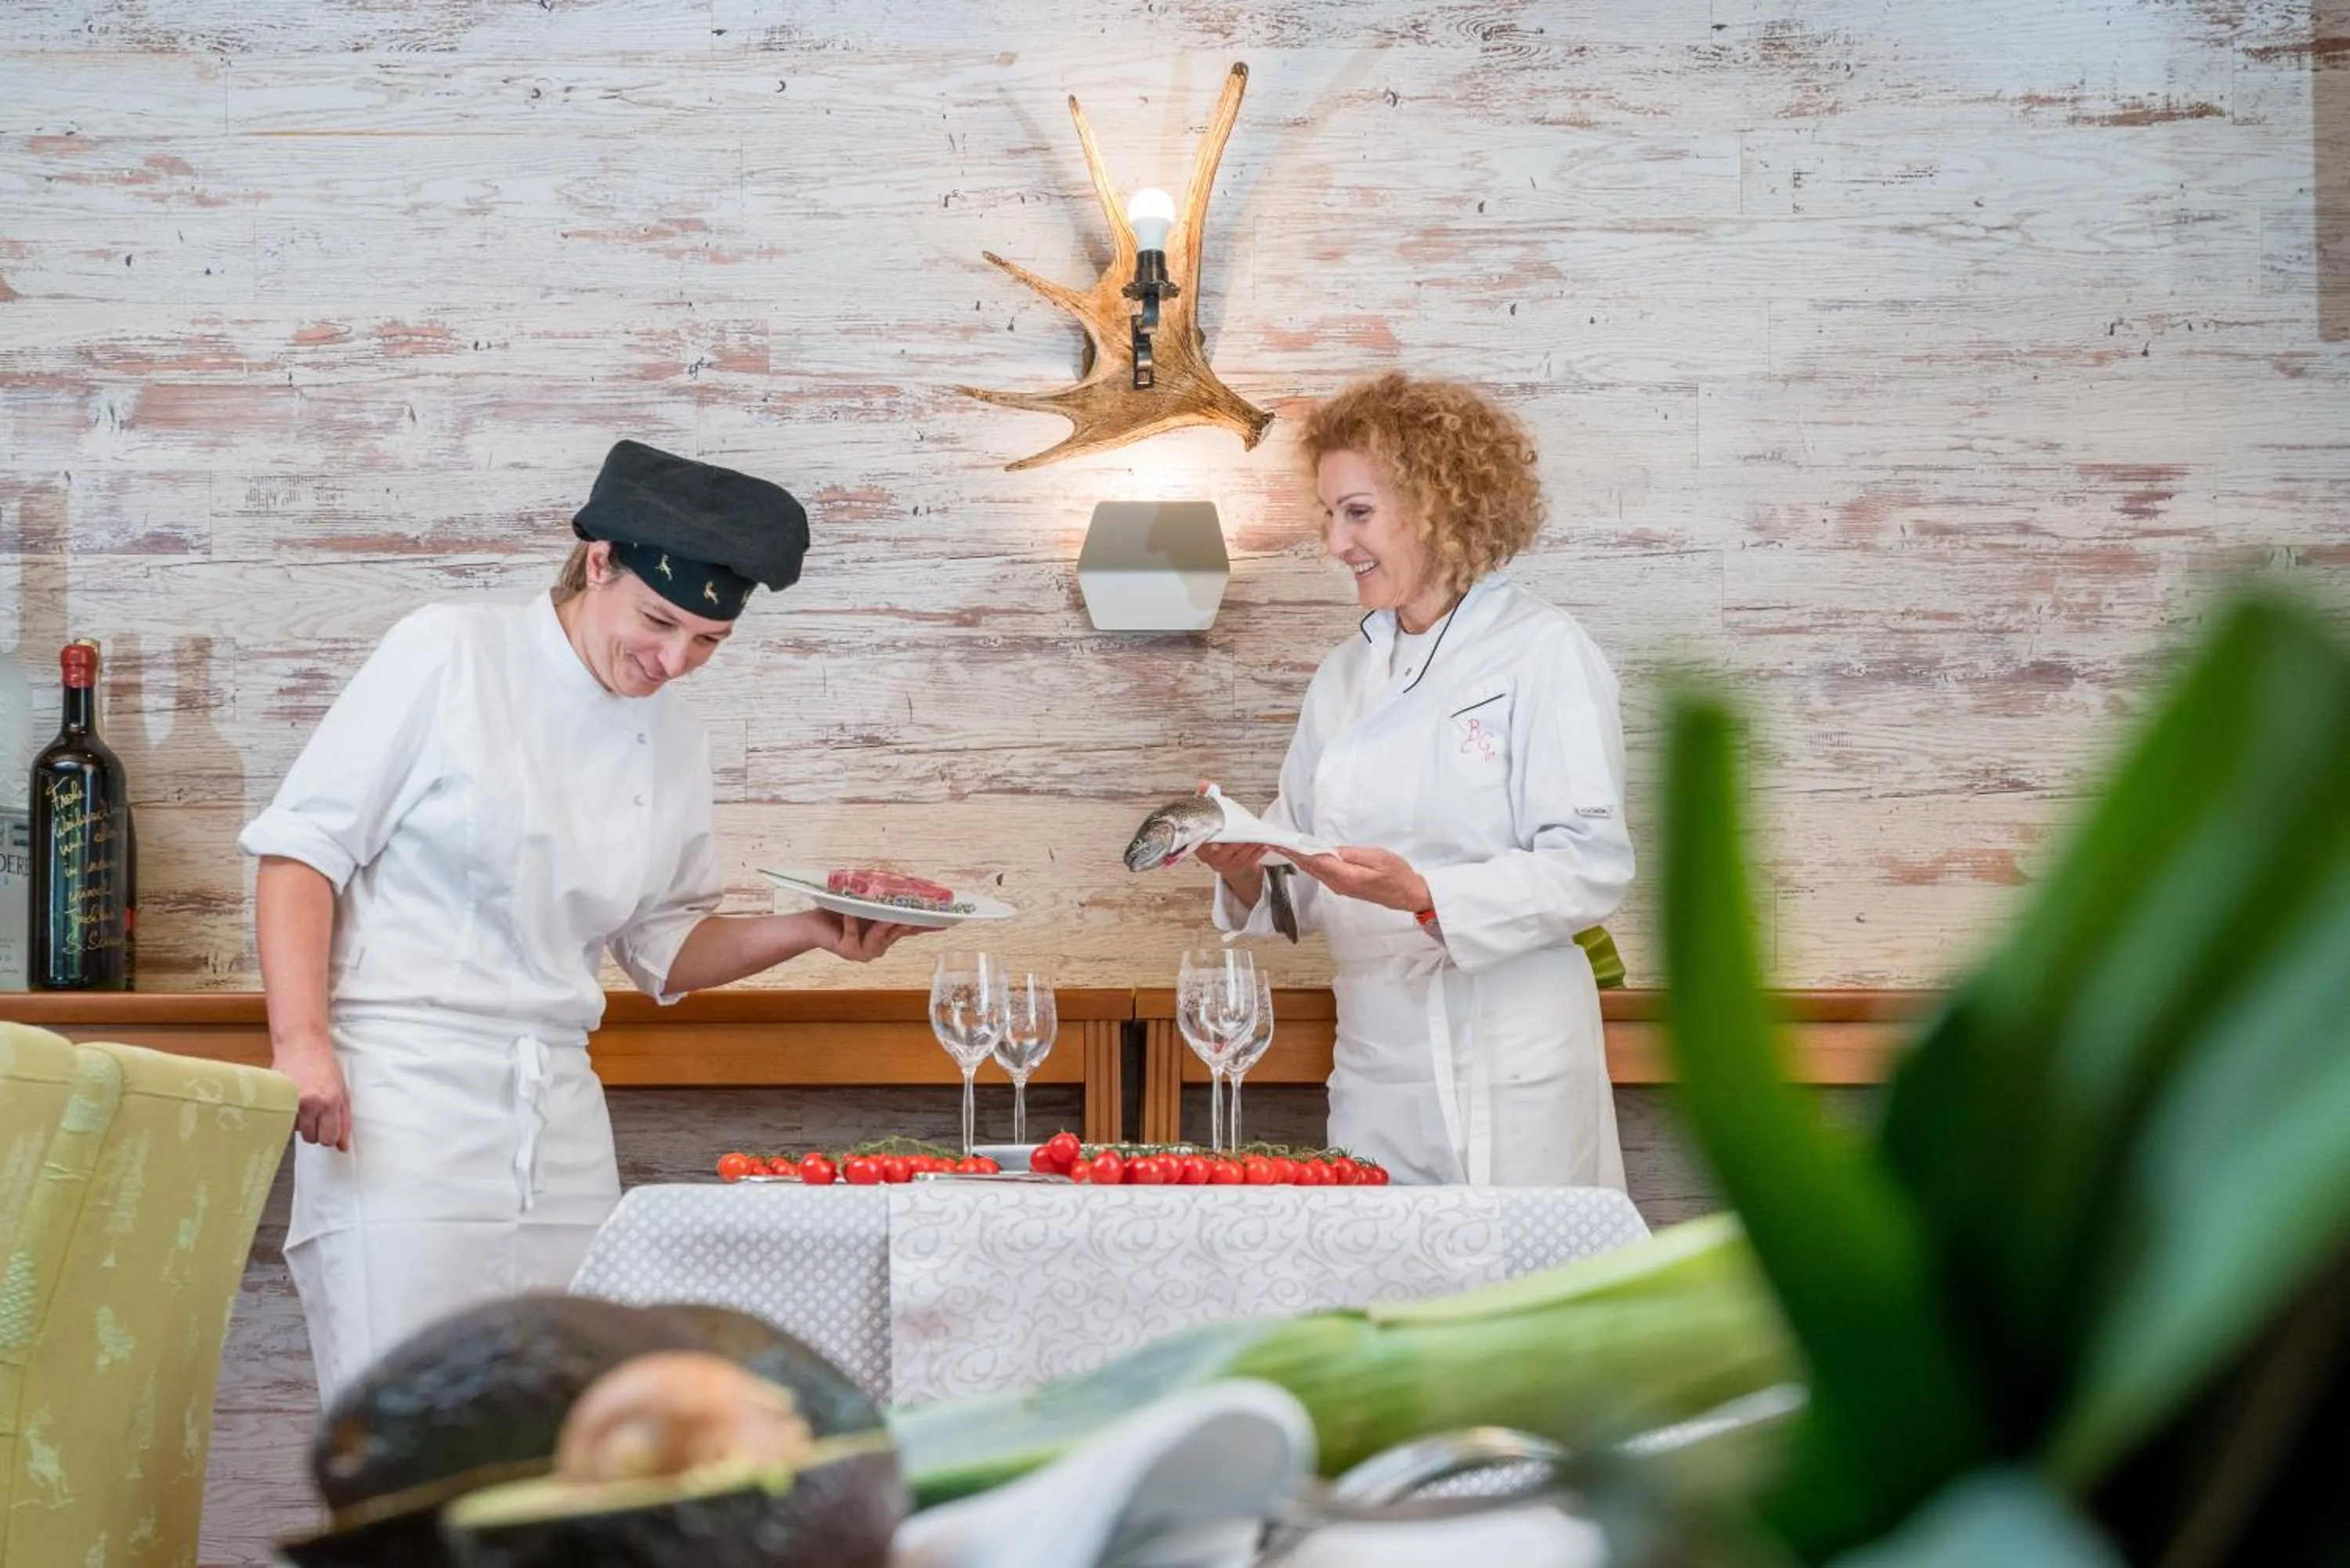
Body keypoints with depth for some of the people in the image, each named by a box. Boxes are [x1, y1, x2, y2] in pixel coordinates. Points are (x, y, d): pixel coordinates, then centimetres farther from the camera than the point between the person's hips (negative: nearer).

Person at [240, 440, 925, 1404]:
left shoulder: (675, 746, 13)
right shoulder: (448, 656, -4)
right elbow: (304, 845, -4)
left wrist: (811, 931, 5)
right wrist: (301, 1041, -14)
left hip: (558, 1114, 5)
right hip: (399, 1096, -5)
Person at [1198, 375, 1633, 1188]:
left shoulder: (1546, 653, -4)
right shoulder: (1347, 672, 15)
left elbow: (1593, 866, -13)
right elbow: (1303, 888, 17)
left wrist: (1423, 896, -23)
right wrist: (1248, 871, -5)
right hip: (1375, 1079, 5)